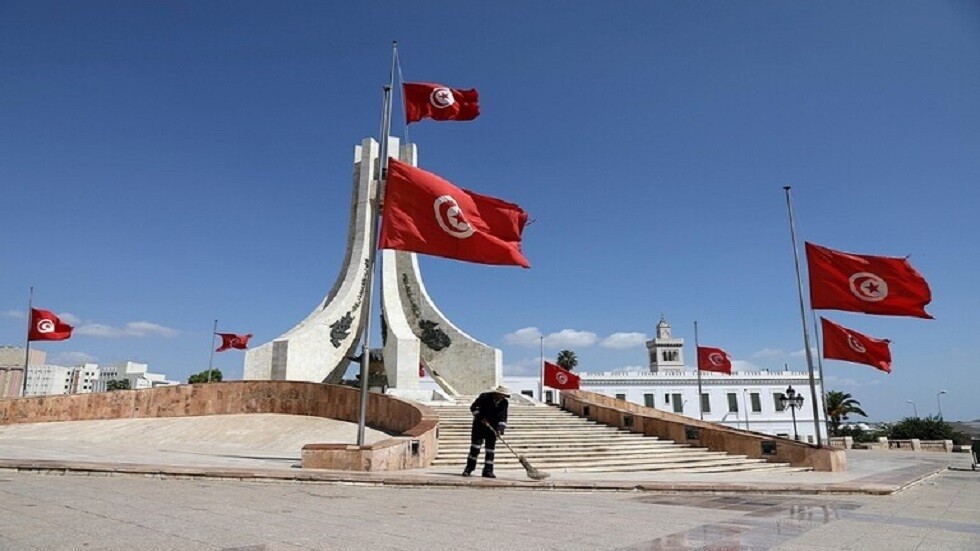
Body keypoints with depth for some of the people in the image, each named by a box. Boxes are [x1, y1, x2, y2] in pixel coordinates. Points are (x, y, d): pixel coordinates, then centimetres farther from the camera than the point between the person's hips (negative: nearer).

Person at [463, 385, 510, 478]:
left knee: (490, 448, 2)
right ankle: (469, 468, 4)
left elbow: (503, 417, -6)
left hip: (492, 428, 3)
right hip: (479, 425, -3)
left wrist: (500, 428, -22)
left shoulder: (504, 403, -6)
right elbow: (473, 407, -11)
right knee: (475, 446, -7)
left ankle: (488, 471, 8)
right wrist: (481, 418, -20)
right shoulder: (484, 397, -16)